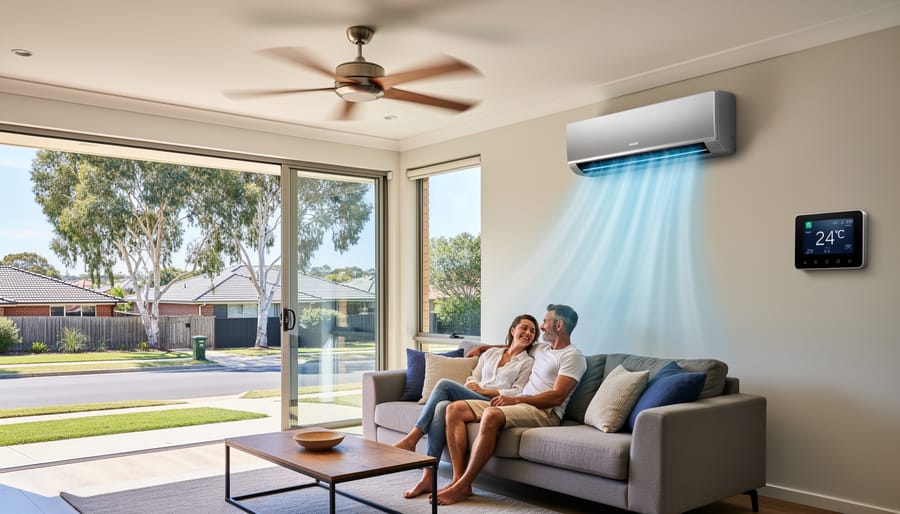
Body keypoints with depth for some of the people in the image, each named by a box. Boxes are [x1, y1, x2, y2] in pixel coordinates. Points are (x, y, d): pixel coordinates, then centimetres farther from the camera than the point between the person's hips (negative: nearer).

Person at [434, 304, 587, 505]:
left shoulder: (572, 356, -3)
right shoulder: (541, 347, 23)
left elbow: (557, 397, -14)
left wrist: (515, 400, -17)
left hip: (545, 412, -9)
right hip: (519, 404, 9)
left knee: (491, 415, -38)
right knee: (455, 409, -8)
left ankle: (463, 486, -29)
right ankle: (458, 478, -18)